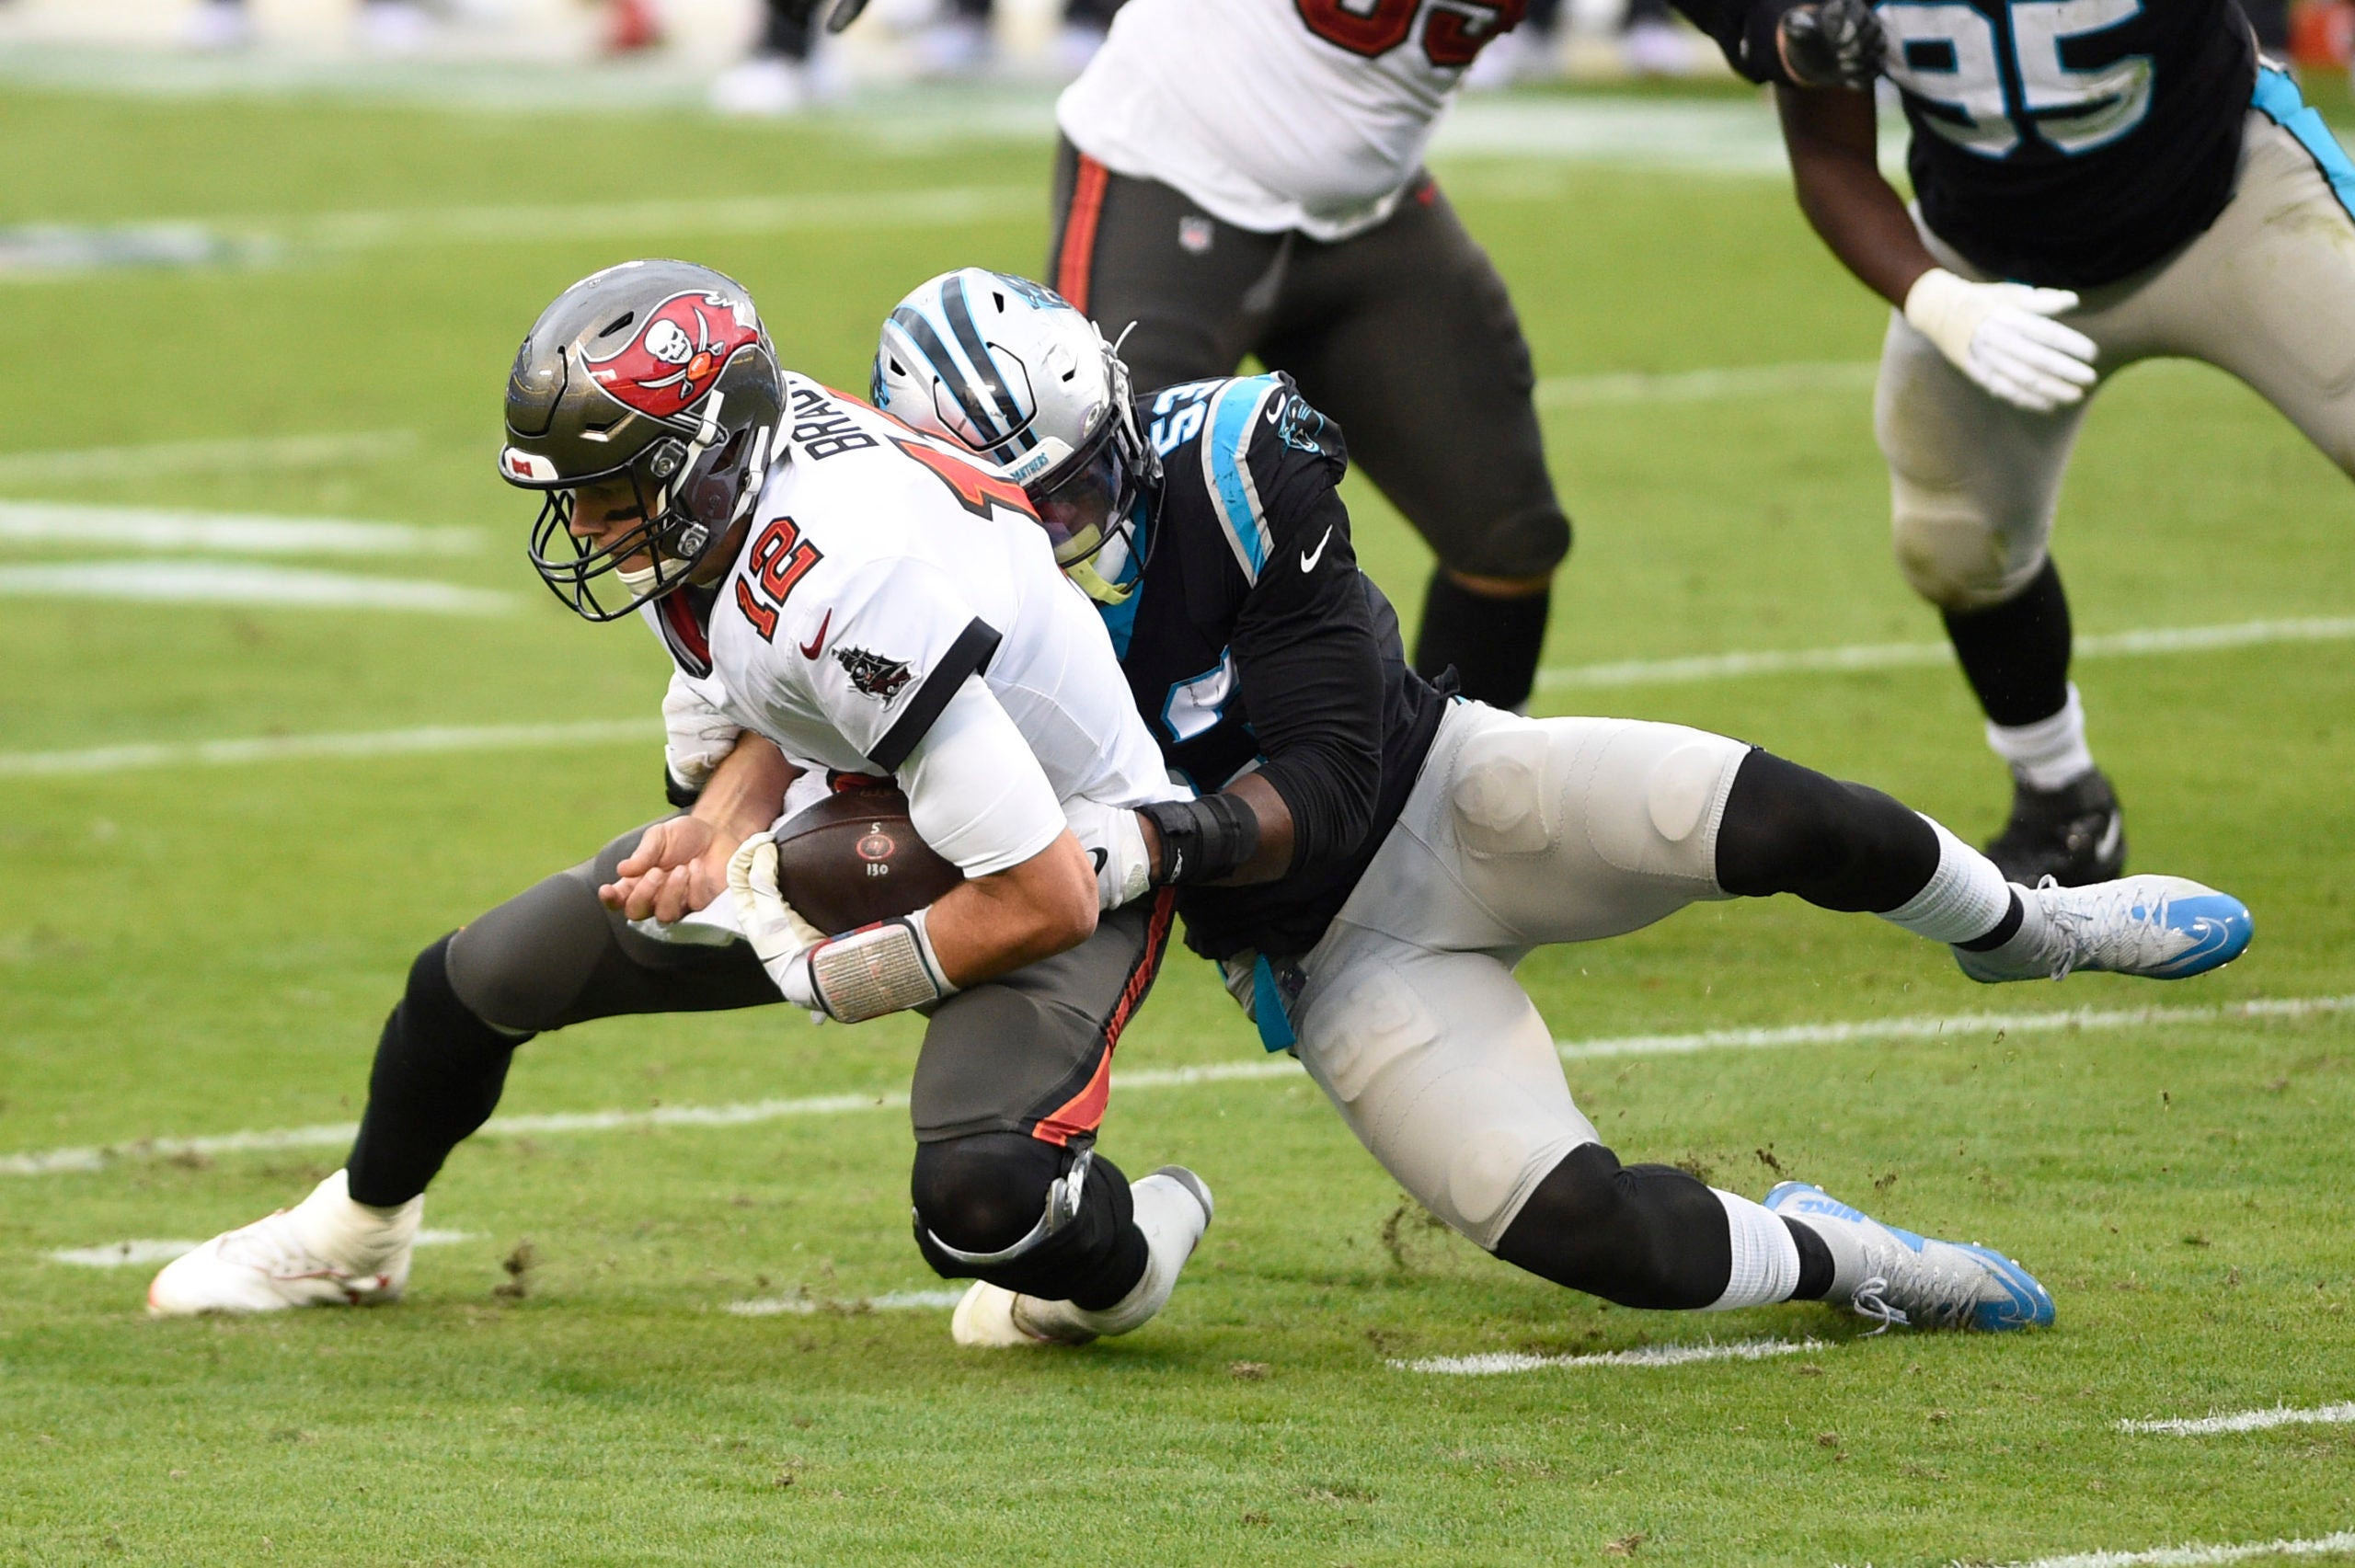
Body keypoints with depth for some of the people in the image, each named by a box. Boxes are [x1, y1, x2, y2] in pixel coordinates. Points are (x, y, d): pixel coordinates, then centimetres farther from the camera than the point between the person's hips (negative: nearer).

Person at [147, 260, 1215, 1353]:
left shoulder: (849, 587, -40)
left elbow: (1046, 901, -36)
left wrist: (827, 975, -22)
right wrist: (722, 831, -17)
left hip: (1061, 858, -8)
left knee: (979, 1197, -33)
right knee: (476, 982, 10)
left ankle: (1118, 1255, 6)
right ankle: (355, 1234, 41)